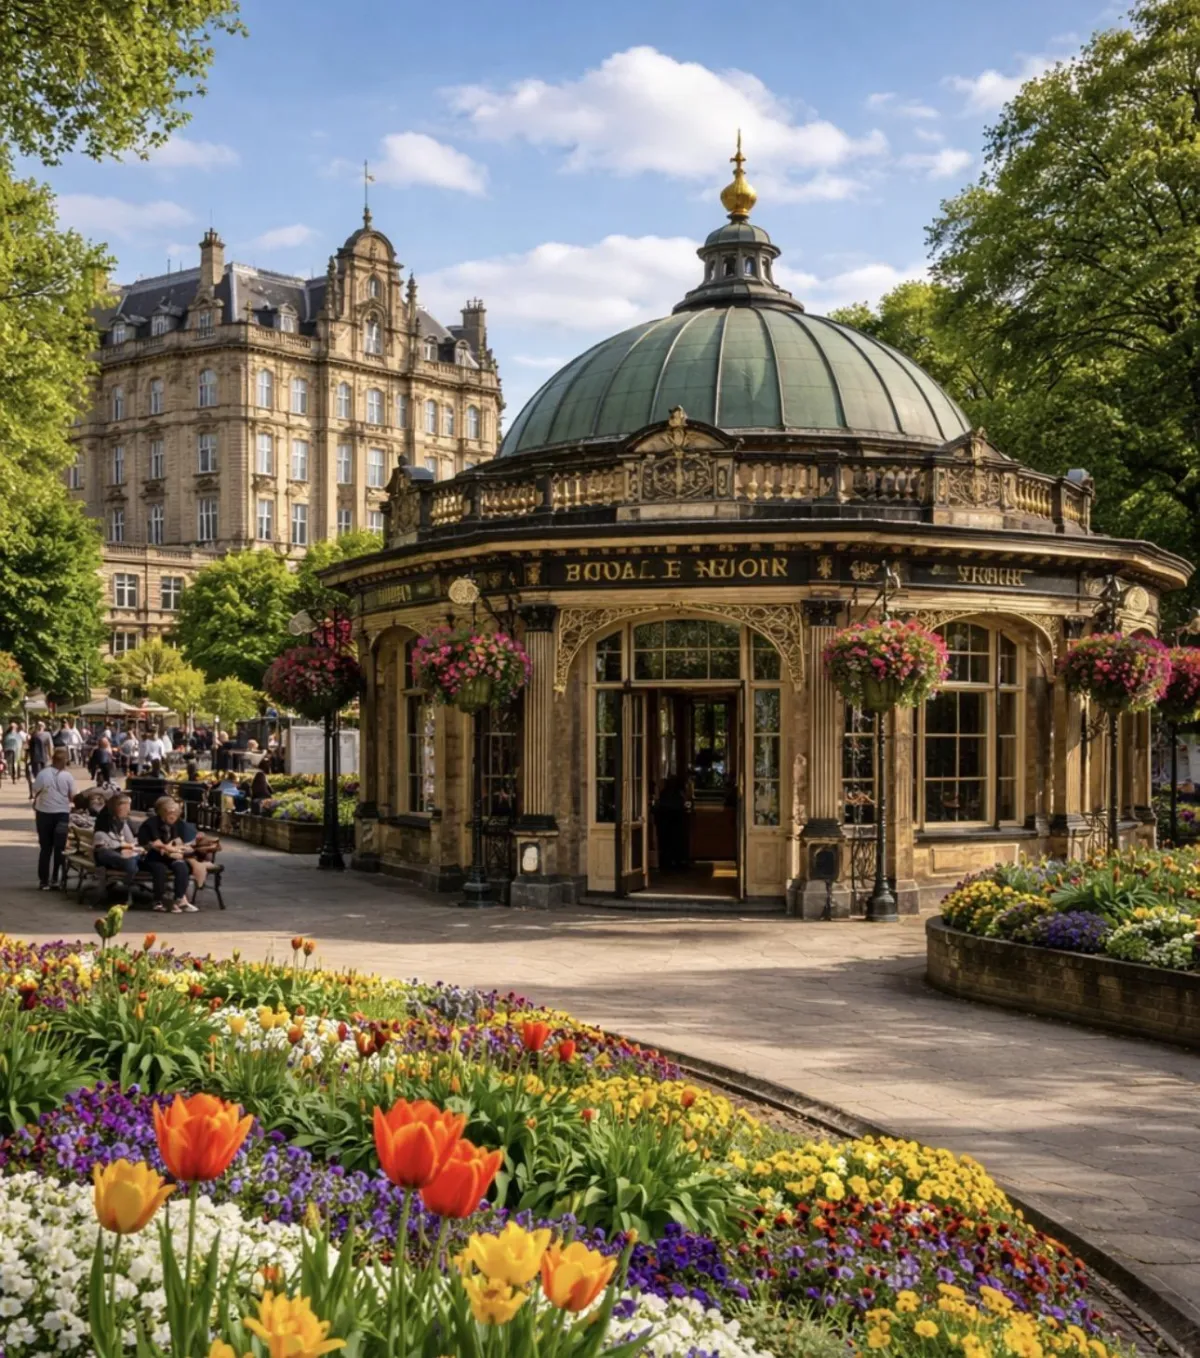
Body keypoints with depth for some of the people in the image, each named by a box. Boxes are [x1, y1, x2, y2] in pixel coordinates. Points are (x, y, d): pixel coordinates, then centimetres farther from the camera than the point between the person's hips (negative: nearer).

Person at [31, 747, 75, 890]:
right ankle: (55, 879, 7)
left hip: (44, 813, 0)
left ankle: (44, 881, 9)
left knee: (45, 848, 10)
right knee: (59, 848, 10)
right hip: (62, 813, 0)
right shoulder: (67, 776, -8)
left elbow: (34, 792, -5)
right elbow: (72, 796, -4)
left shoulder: (43, 773, -10)